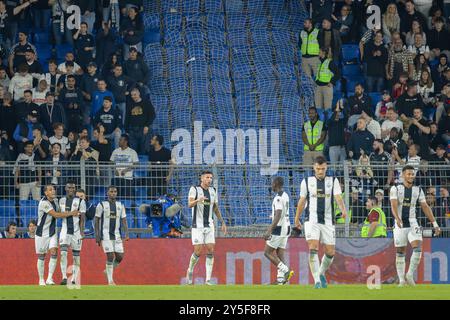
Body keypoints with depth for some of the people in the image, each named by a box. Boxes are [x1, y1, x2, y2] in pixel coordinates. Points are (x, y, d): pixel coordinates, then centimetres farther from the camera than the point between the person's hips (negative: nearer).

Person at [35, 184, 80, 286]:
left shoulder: (55, 200, 4)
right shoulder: (44, 203, -21)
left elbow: (59, 212, 20)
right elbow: (55, 215, -24)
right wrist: (71, 213, -20)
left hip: (52, 232, 6)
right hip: (42, 233, -6)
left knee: (54, 253, -11)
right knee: (41, 256, 4)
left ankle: (50, 278, -10)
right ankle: (41, 280, 17)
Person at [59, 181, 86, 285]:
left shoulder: (80, 201, -2)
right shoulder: (61, 201, 9)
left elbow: (82, 218, -5)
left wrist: (82, 231, -12)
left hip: (76, 231, -2)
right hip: (65, 231, 2)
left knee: (76, 256, 2)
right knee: (63, 253, -13)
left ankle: (74, 280, 8)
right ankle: (64, 277, -14)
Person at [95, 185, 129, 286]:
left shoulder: (120, 205, 10)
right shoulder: (102, 205, -2)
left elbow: (124, 220, 11)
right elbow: (96, 221, 0)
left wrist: (126, 234, 0)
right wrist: (97, 235, -5)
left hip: (116, 235, 5)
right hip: (106, 235, -4)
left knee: (120, 256, -1)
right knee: (110, 256, -12)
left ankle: (108, 271, 25)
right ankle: (110, 280, -5)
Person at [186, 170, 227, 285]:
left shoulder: (213, 191, 9)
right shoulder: (194, 189, -7)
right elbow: (190, 204, -22)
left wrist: (222, 223, 18)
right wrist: (198, 200, -43)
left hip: (209, 225, 4)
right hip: (197, 225, -4)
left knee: (210, 251, -5)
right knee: (198, 251, -8)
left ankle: (208, 279, -4)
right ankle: (190, 270, 20)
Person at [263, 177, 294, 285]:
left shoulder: (278, 198, -16)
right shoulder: (285, 196, 13)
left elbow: (278, 216, -24)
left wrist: (269, 231, -27)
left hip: (279, 228, -9)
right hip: (286, 228, 9)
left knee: (267, 253, -2)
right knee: (280, 255, 7)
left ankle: (285, 270, -12)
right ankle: (280, 279, -1)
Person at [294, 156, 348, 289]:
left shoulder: (333, 181, 5)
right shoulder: (307, 182, 7)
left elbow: (338, 197, -10)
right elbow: (302, 201, 15)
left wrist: (343, 210, -29)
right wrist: (297, 219, 20)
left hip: (328, 221, 1)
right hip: (312, 221, -1)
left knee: (330, 252, 4)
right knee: (313, 249, -18)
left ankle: (322, 273, 31)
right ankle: (317, 280, -18)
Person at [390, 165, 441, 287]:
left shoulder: (418, 190, 7)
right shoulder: (395, 189, -2)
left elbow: (425, 207, 9)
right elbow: (394, 206, -14)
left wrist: (435, 224, 4)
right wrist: (398, 219, -33)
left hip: (413, 223, 2)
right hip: (400, 224, -2)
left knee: (417, 247, -18)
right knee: (400, 252, 2)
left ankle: (410, 275, -10)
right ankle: (401, 279, 8)